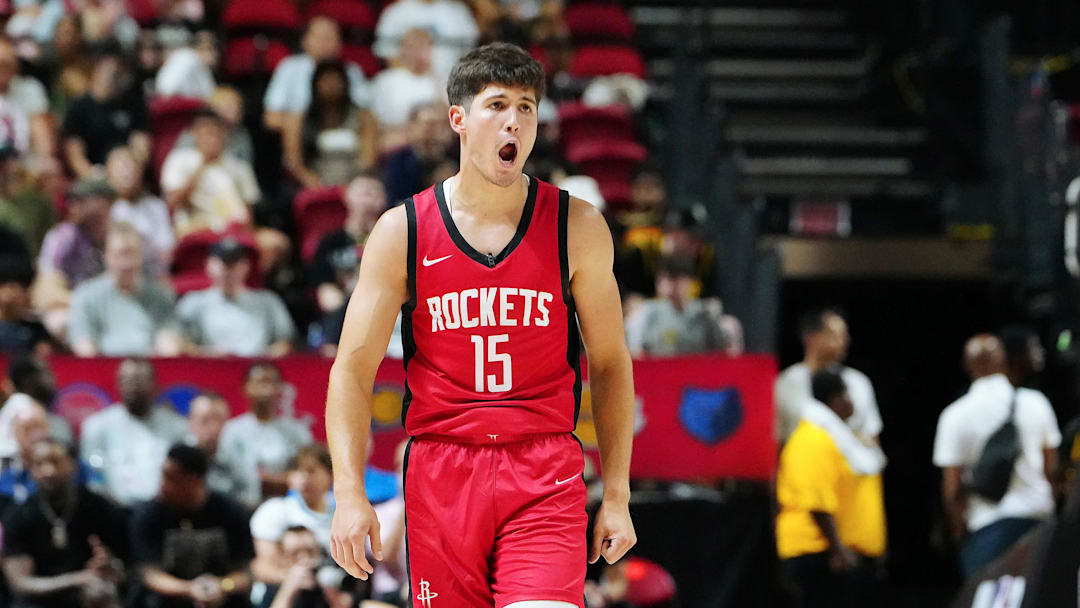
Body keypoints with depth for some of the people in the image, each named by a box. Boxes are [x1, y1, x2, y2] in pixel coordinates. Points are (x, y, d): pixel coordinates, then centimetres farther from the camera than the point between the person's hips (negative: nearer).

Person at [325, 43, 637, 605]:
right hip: (441, 469, 1)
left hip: (546, 474, -1)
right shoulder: (401, 232, 2)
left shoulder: (577, 227, 3)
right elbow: (353, 368, 2)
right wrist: (350, 494, -9)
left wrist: (616, 496, 6)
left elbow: (610, 364, 10)